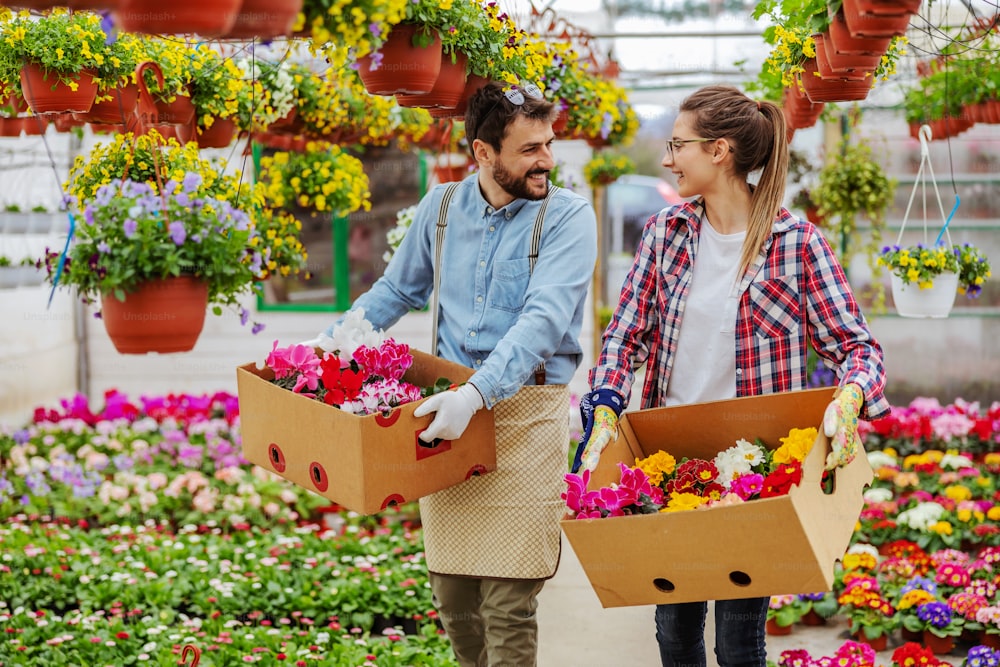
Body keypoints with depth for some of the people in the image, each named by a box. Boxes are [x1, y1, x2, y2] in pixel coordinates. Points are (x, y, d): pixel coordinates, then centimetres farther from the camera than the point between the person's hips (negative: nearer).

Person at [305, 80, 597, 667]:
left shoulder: (567, 216, -7)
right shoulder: (442, 208, 8)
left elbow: (544, 319, -20)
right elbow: (397, 290, 24)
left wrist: (477, 395, -32)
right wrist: (327, 344, 15)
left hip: (524, 411, -4)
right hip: (447, 413, 5)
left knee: (507, 604, -7)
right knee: (450, 589, 11)